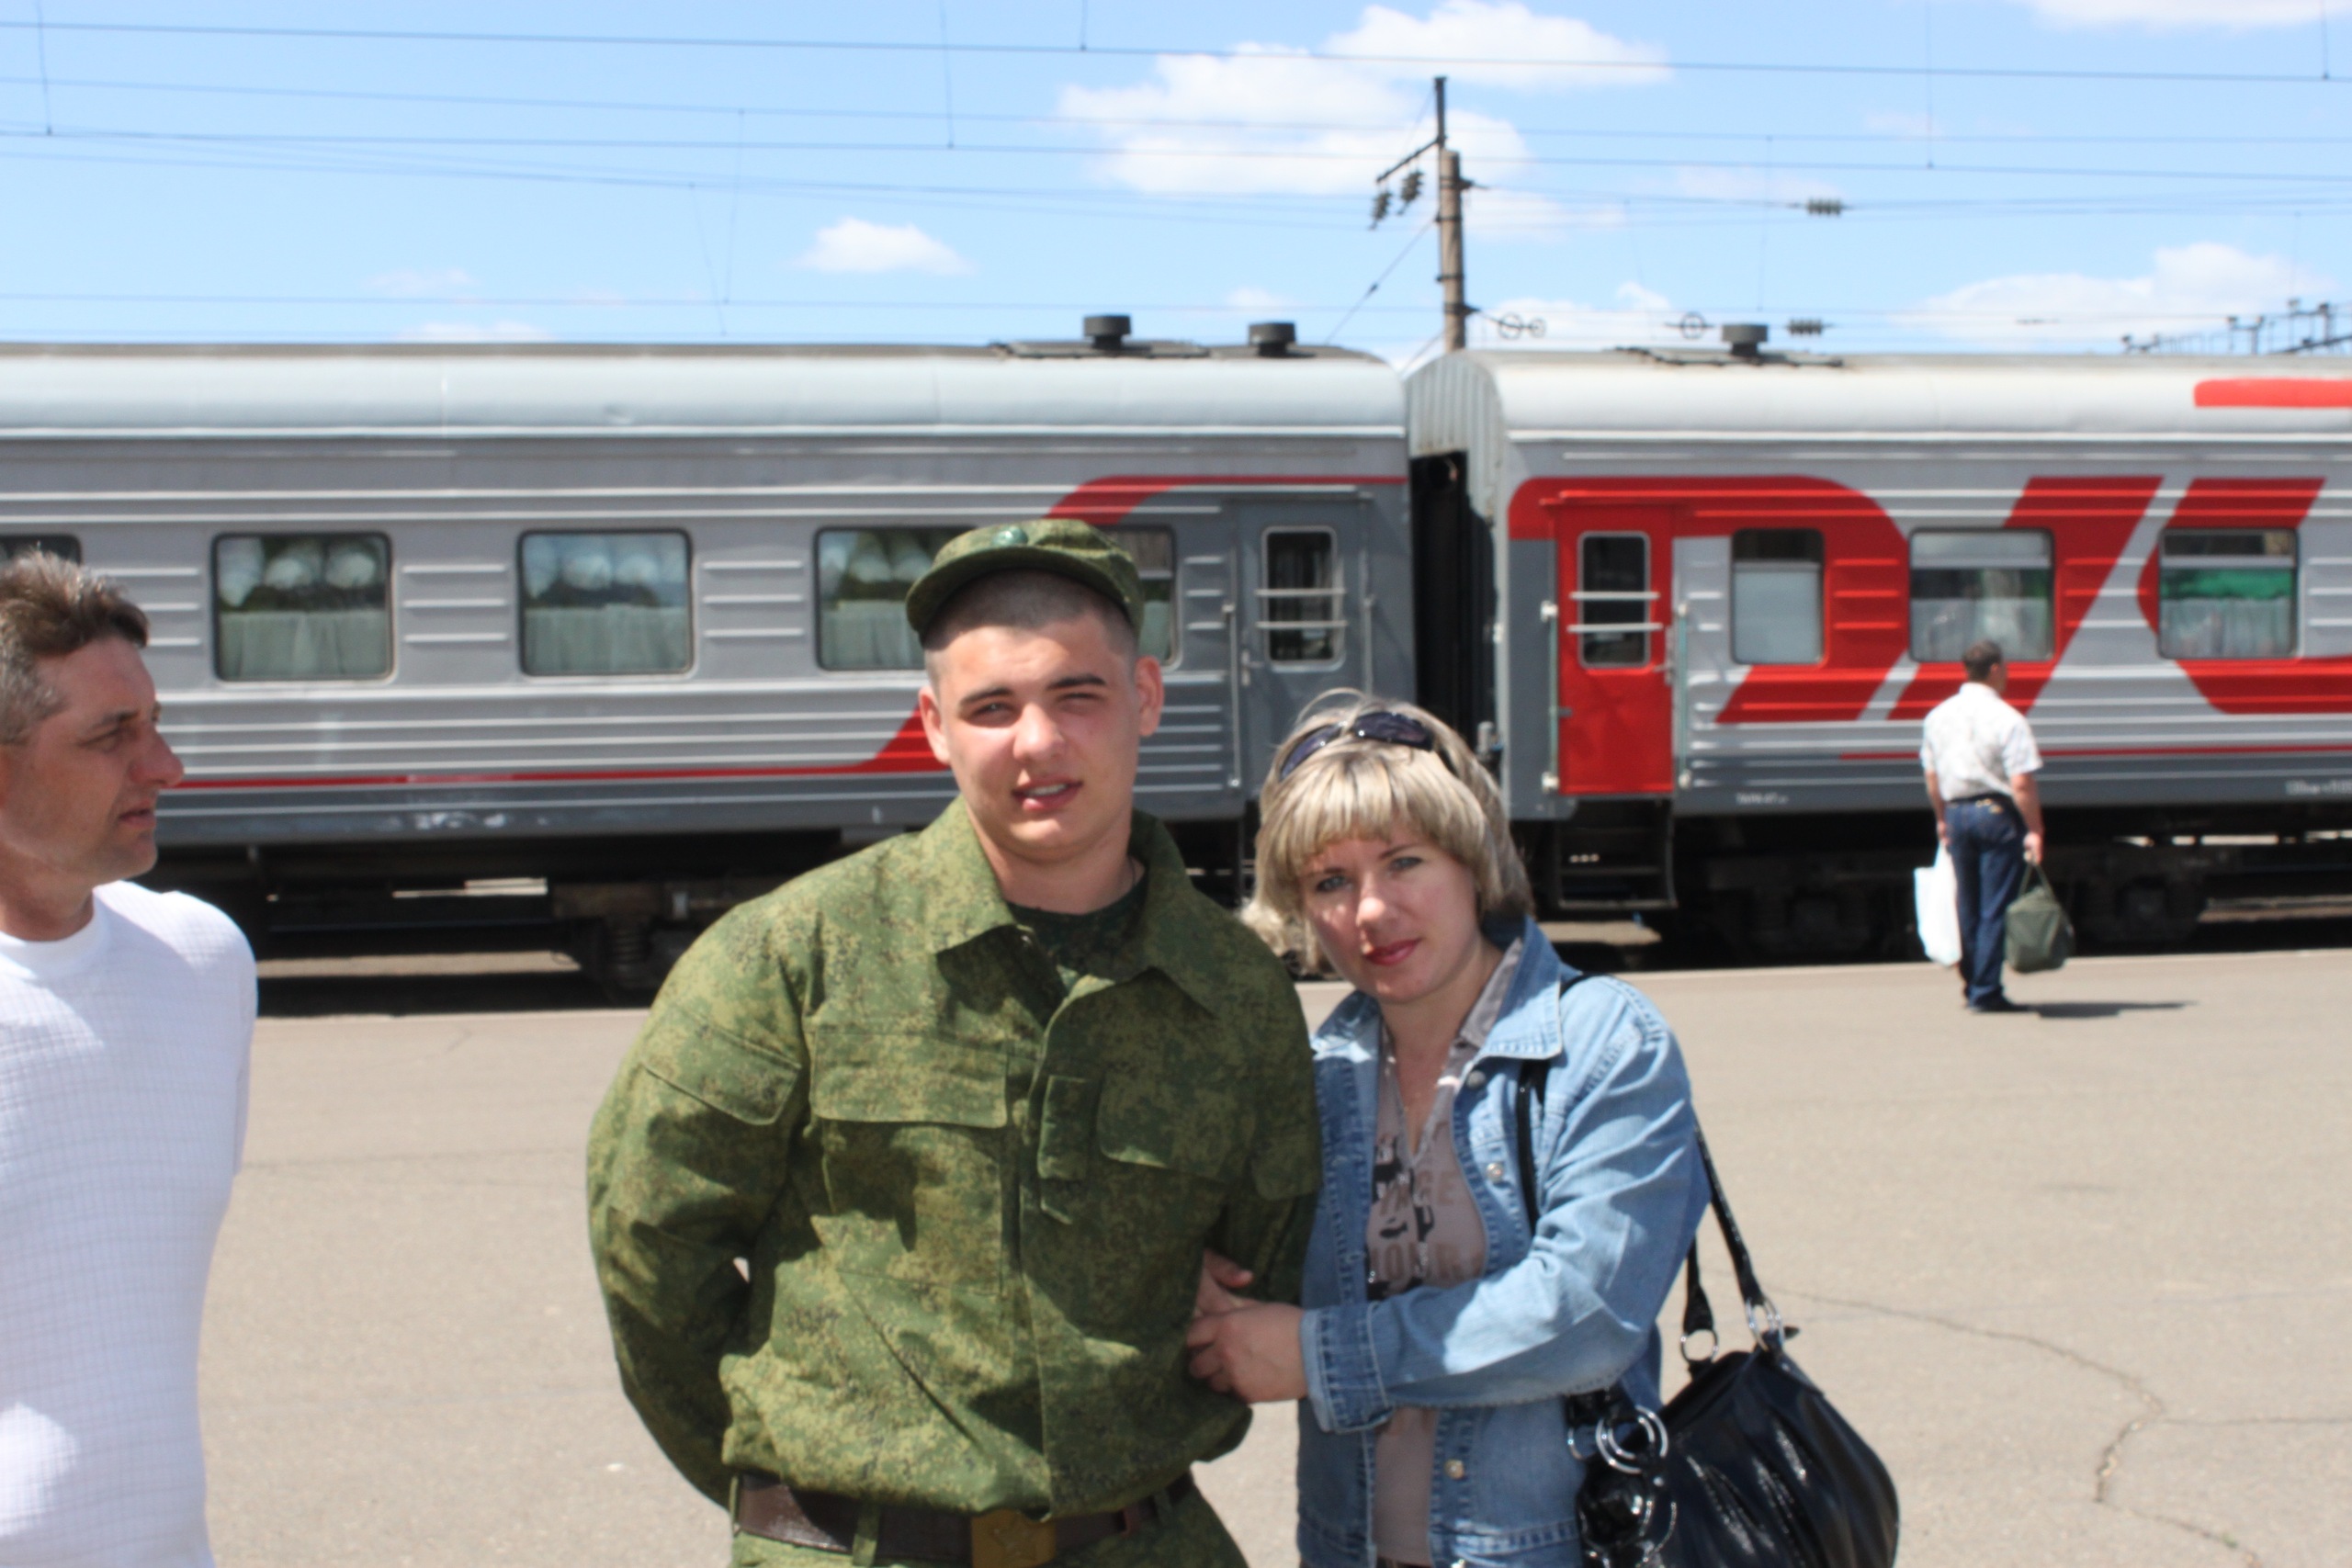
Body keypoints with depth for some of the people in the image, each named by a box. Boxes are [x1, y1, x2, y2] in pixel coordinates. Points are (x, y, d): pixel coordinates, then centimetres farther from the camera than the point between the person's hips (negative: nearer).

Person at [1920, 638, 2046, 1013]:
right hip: (1997, 813, -6)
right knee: (1996, 907, -2)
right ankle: (1986, 992, -2)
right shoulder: (2008, 719, -13)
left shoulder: (1939, 715, 7)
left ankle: (1972, 983, 25)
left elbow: (1932, 776, 13)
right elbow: (2021, 784, -18)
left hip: (1957, 813, 6)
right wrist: (2034, 830, -14)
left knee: (1969, 904, 16)